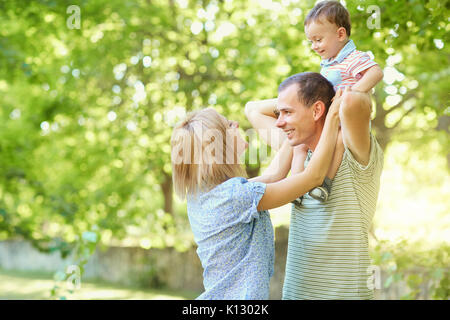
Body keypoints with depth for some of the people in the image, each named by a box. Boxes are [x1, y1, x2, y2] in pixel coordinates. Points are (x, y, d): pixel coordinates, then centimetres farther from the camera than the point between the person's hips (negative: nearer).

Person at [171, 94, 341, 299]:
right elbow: (314, 175, -16)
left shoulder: (198, 196, 4)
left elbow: (274, 174, 13)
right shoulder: (238, 194, -20)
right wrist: (333, 117, -9)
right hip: (240, 294, -8)